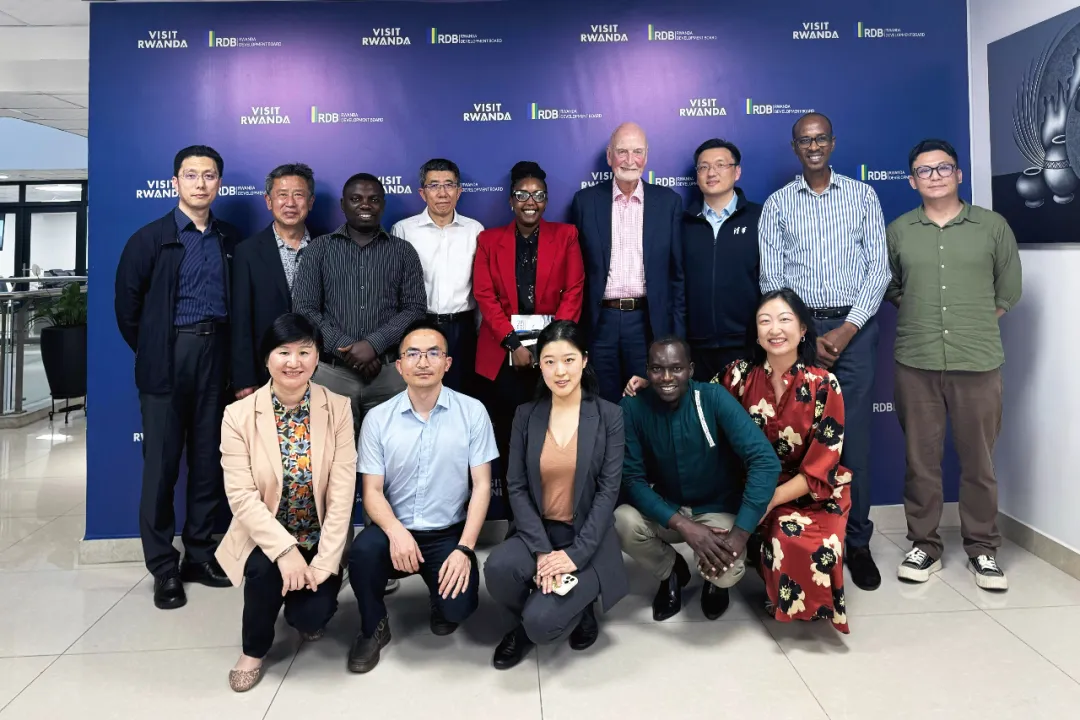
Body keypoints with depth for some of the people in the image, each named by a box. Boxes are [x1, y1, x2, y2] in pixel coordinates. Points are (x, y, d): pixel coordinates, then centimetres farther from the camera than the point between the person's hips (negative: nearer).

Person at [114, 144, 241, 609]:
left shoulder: (230, 240, 10)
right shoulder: (150, 238, 1)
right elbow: (127, 303, 2)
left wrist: (229, 355, 5)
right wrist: (150, 352, 3)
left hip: (215, 357, 3)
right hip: (168, 359, -3)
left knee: (209, 460, 8)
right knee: (161, 463, 1)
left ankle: (199, 554, 20)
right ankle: (163, 568, 12)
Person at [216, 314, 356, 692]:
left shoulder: (338, 408, -9)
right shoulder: (238, 415, -10)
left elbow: (342, 491, -12)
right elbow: (241, 495, -15)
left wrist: (323, 561, -18)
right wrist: (284, 549, -25)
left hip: (319, 539, 0)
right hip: (265, 538, 0)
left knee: (311, 615, -18)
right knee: (265, 569, -30)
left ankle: (307, 609, 24)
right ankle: (254, 650, 2)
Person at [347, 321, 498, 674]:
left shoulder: (472, 412, -6)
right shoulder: (378, 418, -3)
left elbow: (481, 485, -5)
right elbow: (372, 491, -3)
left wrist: (464, 549, -14)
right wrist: (396, 531, -24)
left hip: (448, 534, -1)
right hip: (397, 530, 1)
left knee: (457, 607, -22)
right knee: (363, 549, -30)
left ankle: (440, 601, 19)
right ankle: (373, 628, 2)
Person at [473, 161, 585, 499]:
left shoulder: (565, 235, 7)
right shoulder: (489, 239, 8)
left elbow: (573, 291, 0)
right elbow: (485, 295, -1)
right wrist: (513, 342, -12)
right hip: (502, 352, 1)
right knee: (508, 437, 4)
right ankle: (514, 507, 18)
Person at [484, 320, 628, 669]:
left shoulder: (609, 416, -5)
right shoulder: (526, 415, 2)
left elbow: (608, 491, -9)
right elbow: (517, 488, -4)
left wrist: (575, 554, -18)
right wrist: (542, 550, -16)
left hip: (587, 539, -3)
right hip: (537, 532, 3)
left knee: (541, 623, -23)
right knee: (498, 567, -30)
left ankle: (579, 607, 14)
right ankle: (523, 624, 5)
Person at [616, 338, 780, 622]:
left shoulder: (713, 398, -20)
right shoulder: (633, 406, -15)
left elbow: (764, 461, -27)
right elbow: (632, 478, -15)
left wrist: (740, 533, -35)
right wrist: (683, 526, -28)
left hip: (717, 509, -2)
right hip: (665, 508, 2)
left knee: (726, 570, -30)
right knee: (622, 521, -28)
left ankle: (715, 581, 12)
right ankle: (671, 572, 6)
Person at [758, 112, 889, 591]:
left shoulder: (863, 196, 9)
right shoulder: (777, 205, 8)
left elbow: (878, 268, 2)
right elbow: (771, 280, 2)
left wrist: (848, 328, -9)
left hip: (855, 328, 0)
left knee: (855, 437, 1)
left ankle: (857, 543, 12)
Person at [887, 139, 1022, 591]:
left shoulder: (993, 226, 5)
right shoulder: (897, 230, 6)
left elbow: (1009, 290, 10)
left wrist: (975, 325, 9)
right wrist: (921, 317, 7)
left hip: (979, 362, 0)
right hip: (915, 363, 1)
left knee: (979, 461, 6)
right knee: (920, 459, 7)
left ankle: (982, 548, 21)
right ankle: (924, 544, 20)